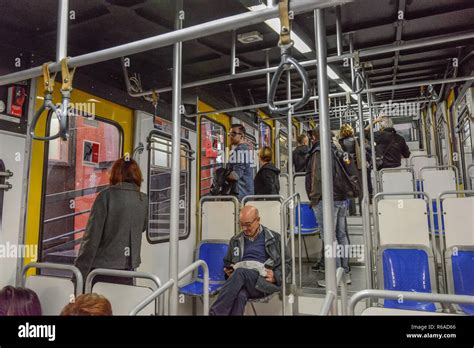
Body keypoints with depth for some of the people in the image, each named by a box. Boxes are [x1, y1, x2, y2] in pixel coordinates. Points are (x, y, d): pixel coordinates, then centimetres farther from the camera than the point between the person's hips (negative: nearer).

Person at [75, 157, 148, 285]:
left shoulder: (106, 196, -9)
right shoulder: (144, 200, 2)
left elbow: (92, 236, -11)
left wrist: (79, 272, -6)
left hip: (101, 270, -3)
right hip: (127, 270, 3)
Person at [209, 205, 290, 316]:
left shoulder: (274, 238, 12)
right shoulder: (235, 240, 20)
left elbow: (286, 262, 13)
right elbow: (227, 262, 31)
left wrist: (275, 277, -6)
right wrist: (229, 272, 6)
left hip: (264, 282, -2)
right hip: (242, 281, 2)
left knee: (240, 272, -36)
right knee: (240, 295, -37)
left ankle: (214, 313, -37)